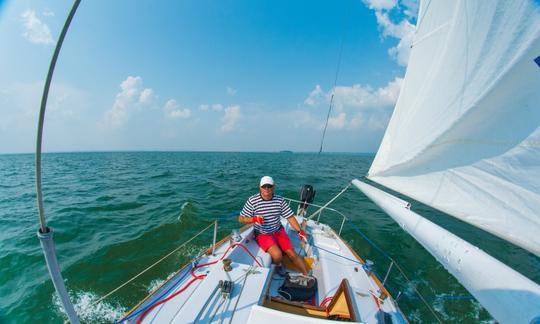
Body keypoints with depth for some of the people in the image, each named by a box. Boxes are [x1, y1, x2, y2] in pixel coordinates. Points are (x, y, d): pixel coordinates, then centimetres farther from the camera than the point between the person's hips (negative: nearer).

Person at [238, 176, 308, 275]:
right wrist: (254, 219, -27)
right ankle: (278, 266, 12)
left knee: (293, 254, -5)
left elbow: (290, 217, -2)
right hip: (262, 234, -3)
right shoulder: (252, 201, -14)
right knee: (277, 255, -24)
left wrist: (300, 231, -14)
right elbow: (241, 219, -8)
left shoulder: (280, 200, -4)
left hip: (279, 231, 3)